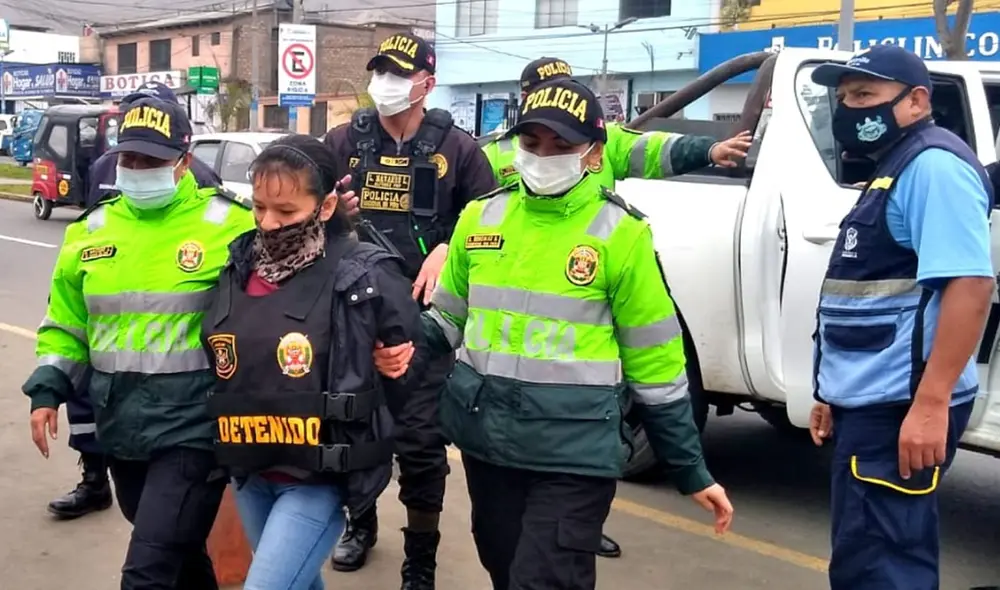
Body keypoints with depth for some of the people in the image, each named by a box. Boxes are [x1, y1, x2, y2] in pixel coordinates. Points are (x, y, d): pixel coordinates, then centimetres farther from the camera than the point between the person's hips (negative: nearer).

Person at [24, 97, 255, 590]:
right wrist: (47, 390, 8)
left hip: (193, 427, -6)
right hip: (121, 428, 6)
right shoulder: (91, 229, 8)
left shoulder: (227, 224, -9)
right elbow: (66, 323, 16)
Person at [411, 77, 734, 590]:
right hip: (485, 437, 5)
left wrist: (691, 471, -1)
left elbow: (655, 366, -5)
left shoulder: (619, 234, -8)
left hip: (574, 450, -5)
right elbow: (445, 319, 15)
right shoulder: (480, 218, 4)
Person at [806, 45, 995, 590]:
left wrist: (931, 403, -27)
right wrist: (835, 392, 25)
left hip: (902, 406, -10)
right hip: (871, 400, 10)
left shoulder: (934, 165, -13)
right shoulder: (892, 171, 19)